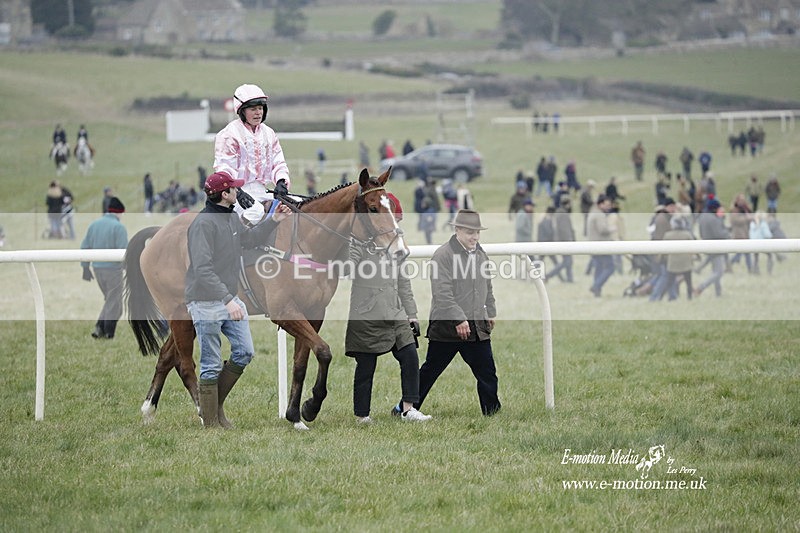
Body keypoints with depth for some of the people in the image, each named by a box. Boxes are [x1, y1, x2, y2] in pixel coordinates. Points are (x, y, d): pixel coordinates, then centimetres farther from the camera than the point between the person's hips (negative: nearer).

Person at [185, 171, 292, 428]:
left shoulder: (232, 218, 9)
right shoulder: (203, 223, -20)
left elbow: (249, 238, 31)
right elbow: (203, 269, -27)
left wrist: (274, 221, 18)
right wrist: (228, 300, -31)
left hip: (230, 299, 9)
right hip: (206, 303, -9)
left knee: (244, 353, 9)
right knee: (211, 365, -1)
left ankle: (215, 405, 23)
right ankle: (211, 423, 7)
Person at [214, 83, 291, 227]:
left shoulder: (268, 133, 17)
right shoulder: (229, 134, -4)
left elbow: (278, 162, 16)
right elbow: (224, 168, -10)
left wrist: (281, 182, -5)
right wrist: (238, 192, -23)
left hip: (263, 191, 7)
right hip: (240, 190, -7)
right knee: (256, 212, -34)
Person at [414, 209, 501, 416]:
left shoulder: (480, 254, 10)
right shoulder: (443, 255, -12)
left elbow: (487, 287, 25)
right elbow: (442, 293, -19)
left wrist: (491, 313, 23)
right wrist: (459, 320, -23)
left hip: (477, 327, 6)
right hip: (446, 327, -6)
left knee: (487, 374, 2)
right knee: (429, 372, 4)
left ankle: (493, 414, 10)